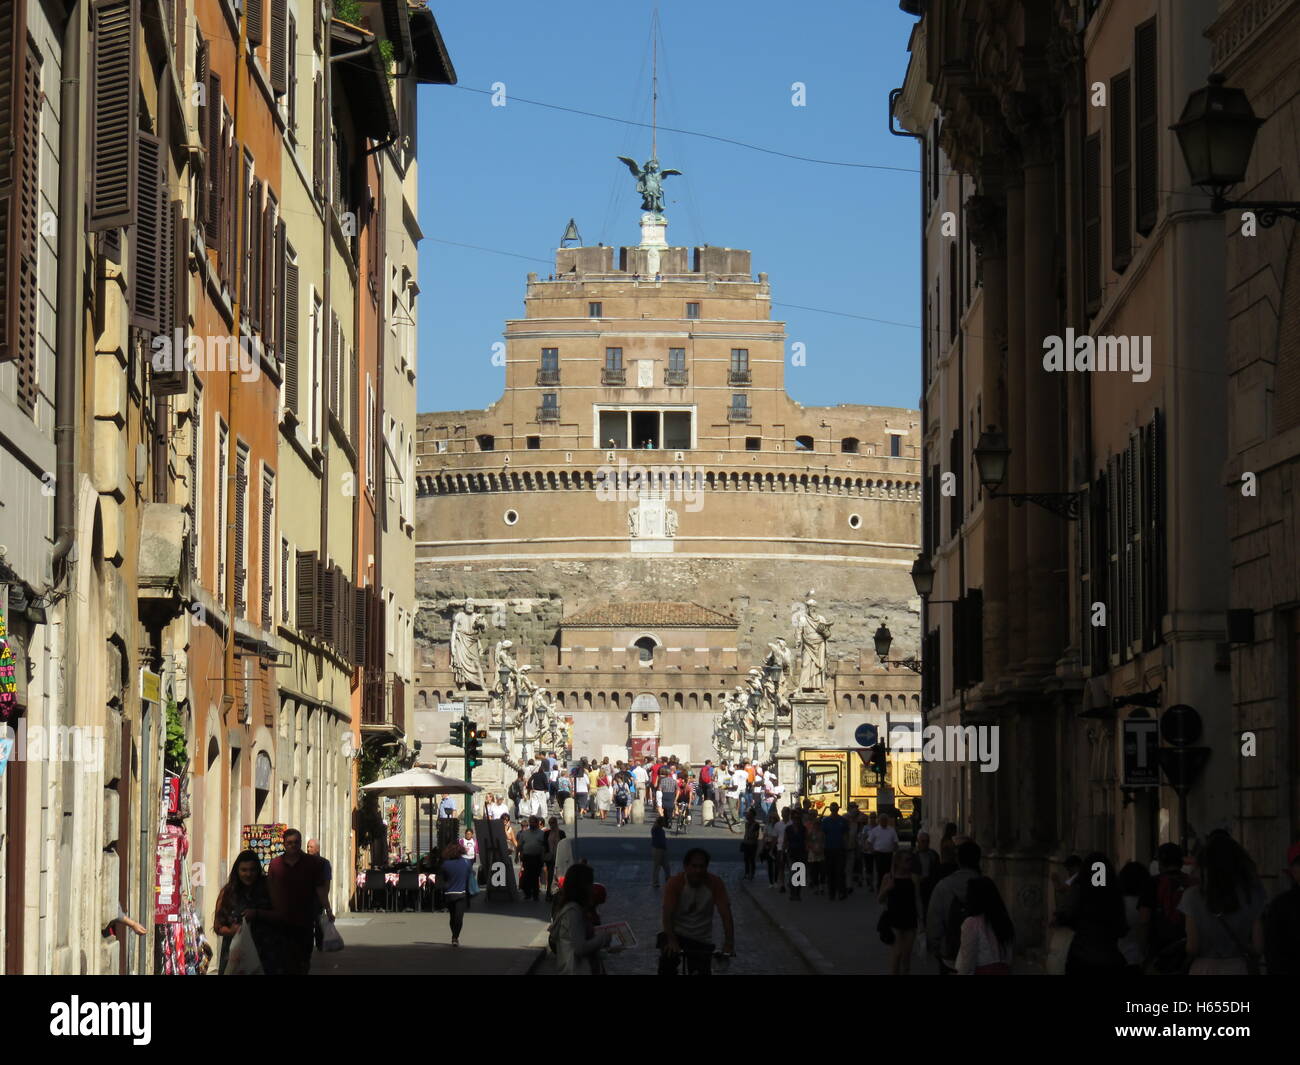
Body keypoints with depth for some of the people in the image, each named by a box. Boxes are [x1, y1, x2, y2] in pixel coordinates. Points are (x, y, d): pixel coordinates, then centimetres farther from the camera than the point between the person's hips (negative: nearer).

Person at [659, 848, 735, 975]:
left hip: (702, 940, 2)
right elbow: (668, 914, -26)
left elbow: (725, 914, -18)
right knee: (668, 959, -33)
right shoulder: (675, 883, -17)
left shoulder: (715, 883, -12)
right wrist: (672, 941, -41)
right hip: (676, 933, -2)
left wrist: (728, 944, -31)